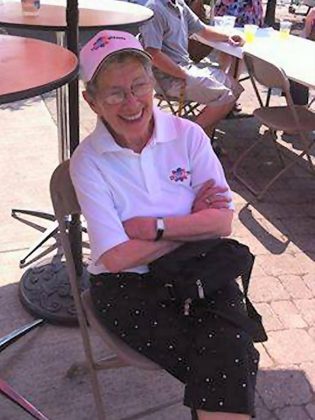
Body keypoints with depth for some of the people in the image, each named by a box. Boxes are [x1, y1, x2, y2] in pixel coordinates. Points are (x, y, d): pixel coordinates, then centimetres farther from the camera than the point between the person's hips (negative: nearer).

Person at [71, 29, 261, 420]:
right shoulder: (88, 161, -7)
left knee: (231, 353, -24)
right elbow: (116, 258, -12)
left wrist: (153, 227, -15)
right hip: (127, 285, -2)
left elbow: (223, 221, -5)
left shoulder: (188, 135, -2)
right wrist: (193, 221, -8)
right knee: (228, 368, -20)